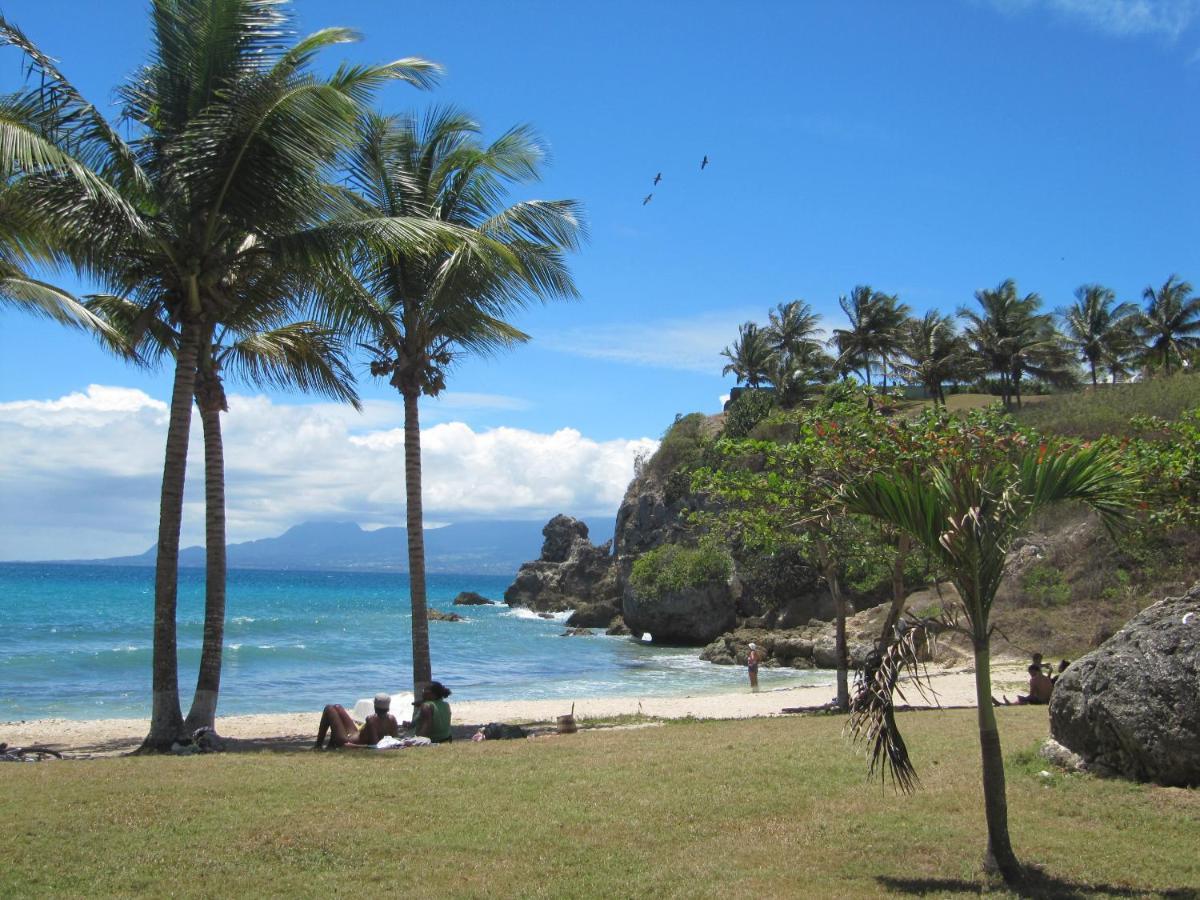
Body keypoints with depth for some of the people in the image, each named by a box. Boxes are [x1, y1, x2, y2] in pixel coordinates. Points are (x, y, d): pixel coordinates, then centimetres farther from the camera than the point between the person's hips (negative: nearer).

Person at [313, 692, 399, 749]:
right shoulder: (392, 719, -15)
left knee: (329, 709, 3)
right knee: (337, 707, 22)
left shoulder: (371, 720, -34)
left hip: (345, 742, -8)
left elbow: (374, 743, -36)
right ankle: (331, 745, 29)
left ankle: (318, 745, 11)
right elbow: (396, 737, -6)